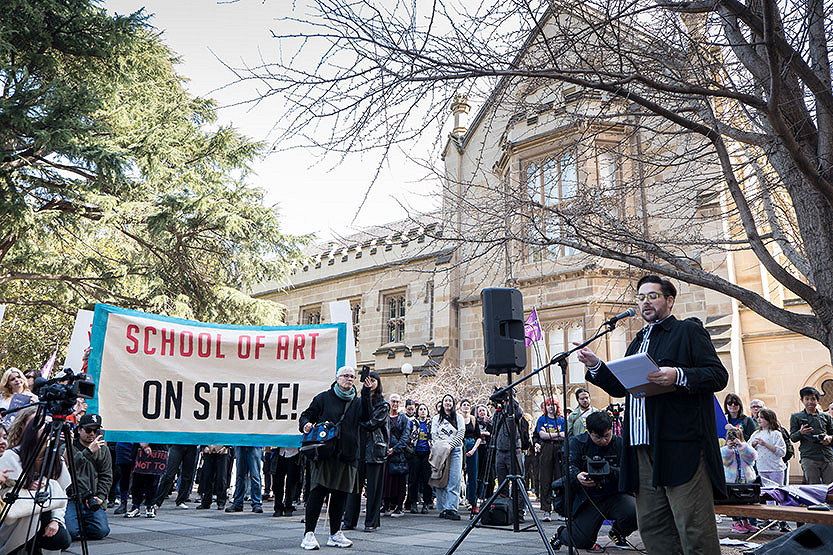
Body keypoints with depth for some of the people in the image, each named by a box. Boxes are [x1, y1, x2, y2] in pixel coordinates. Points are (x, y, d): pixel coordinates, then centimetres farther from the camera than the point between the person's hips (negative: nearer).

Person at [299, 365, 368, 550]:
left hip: (347, 455, 4)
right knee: (318, 491, -8)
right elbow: (306, 415, 9)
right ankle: (309, 533, 0)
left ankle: (335, 533, 20)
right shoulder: (323, 398, 7)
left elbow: (365, 416, -5)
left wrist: (366, 393, -15)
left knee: (341, 494, 8)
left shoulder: (357, 402, 13)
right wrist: (306, 424, -13)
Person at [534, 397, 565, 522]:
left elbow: (564, 436, 1)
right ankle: (546, 511, -2)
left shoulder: (561, 420, 13)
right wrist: (557, 434, -5)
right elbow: (541, 435, -4)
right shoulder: (542, 419, 10)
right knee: (546, 481, -3)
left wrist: (548, 435, -6)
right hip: (546, 451, -1)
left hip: (560, 451, 1)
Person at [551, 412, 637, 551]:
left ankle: (617, 532, 9)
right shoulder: (576, 442, -4)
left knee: (634, 512, -29)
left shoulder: (620, 443, -3)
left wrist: (610, 471, -32)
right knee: (581, 542, -10)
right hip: (587, 500, -1)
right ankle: (562, 534, 30)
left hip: (615, 496, 1)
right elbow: (570, 465, -14)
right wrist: (577, 476, -38)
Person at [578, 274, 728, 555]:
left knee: (695, 531, -6)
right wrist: (595, 366, 10)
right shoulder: (637, 343, 25)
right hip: (643, 448, 8)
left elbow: (719, 375, -7)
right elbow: (620, 387, 25)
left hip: (681, 447, -7)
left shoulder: (688, 331, 3)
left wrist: (678, 376, -23)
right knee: (652, 529, 10)